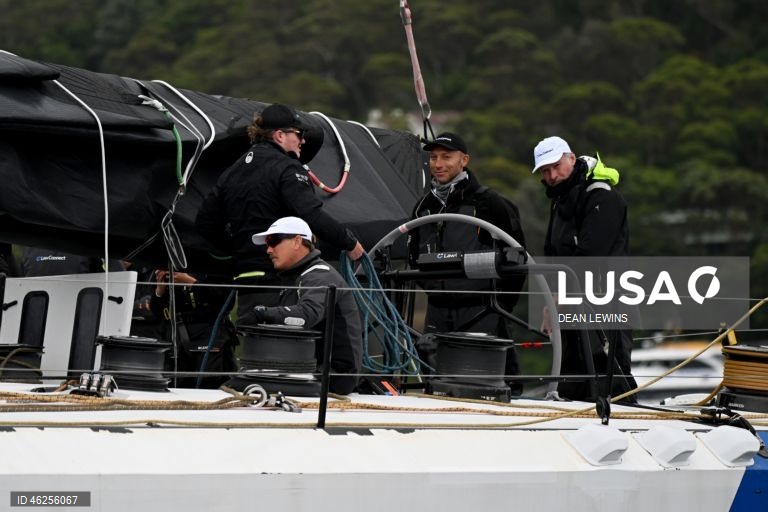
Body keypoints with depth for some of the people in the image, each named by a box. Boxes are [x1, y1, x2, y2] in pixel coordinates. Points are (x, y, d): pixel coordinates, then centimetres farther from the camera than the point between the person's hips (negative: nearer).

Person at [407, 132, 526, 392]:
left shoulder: (488, 203, -8)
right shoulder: (424, 206, 12)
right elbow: (414, 255, 28)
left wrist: (502, 302, -3)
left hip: (480, 312, -6)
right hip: (437, 311, 6)